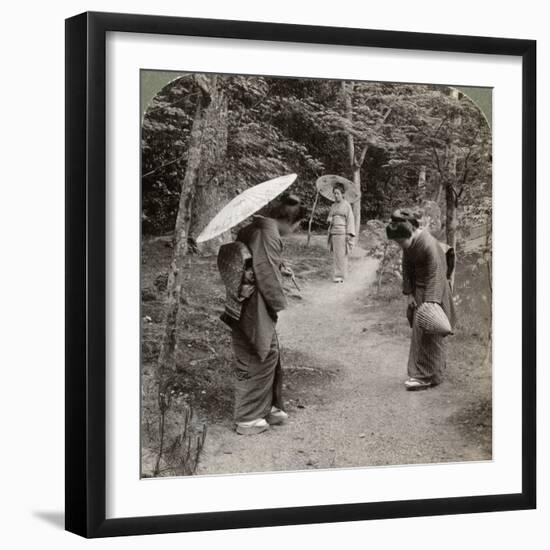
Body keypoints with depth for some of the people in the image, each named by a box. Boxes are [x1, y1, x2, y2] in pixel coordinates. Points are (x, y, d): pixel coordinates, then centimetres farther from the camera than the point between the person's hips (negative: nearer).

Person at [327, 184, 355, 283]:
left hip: (342, 233, -6)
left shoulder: (347, 205, -2)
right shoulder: (333, 206, 17)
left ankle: (340, 275, -10)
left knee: (341, 254, -9)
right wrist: (329, 220, -1)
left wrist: (349, 234, -14)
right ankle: (338, 274, 8)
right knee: (336, 254, 4)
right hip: (334, 233, 6)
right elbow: (330, 218, 24)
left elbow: (350, 220, -6)